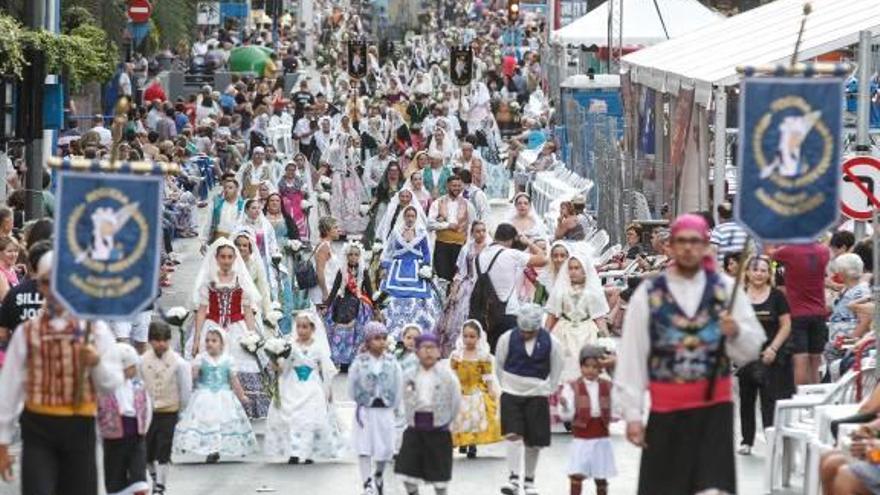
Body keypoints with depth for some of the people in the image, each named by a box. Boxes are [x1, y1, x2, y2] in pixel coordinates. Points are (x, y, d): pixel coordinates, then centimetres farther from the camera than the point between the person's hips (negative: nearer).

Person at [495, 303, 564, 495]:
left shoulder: (550, 342, -7)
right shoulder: (507, 338, -7)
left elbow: (556, 370, 6)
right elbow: (499, 365, 7)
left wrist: (548, 390, 5)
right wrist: (506, 386, 7)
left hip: (537, 396, 1)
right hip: (511, 393, -1)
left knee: (534, 441, 5)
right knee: (513, 435, -16)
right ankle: (514, 478, -17)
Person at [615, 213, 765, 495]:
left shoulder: (725, 289, 6)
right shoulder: (648, 294, 1)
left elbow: (751, 350, 6)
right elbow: (631, 357, -1)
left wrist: (736, 333, -17)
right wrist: (632, 413, -5)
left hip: (714, 408, 0)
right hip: (666, 411, 0)